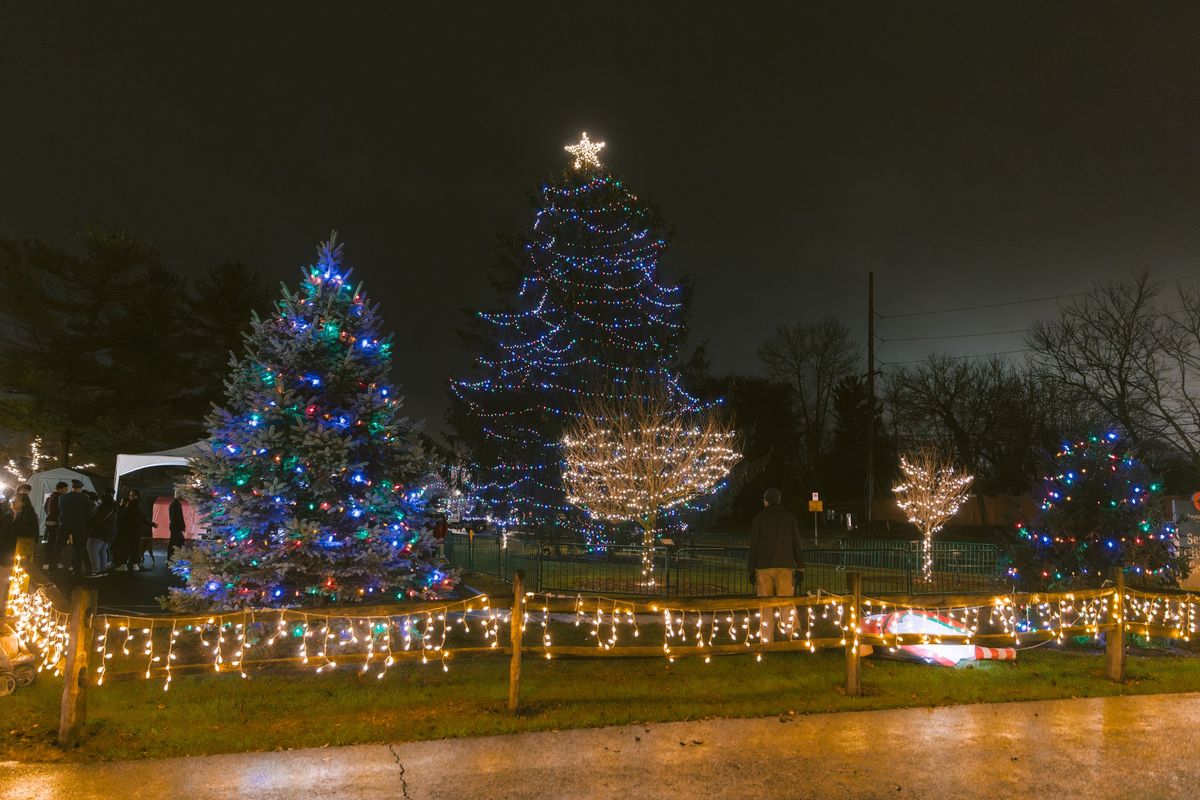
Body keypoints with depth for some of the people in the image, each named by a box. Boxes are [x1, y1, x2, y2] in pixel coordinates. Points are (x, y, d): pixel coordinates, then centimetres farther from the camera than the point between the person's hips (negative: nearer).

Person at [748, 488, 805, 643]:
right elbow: (796, 544, 6)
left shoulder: (759, 518, 4)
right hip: (785, 566, 1)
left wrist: (751, 569, 5)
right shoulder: (789, 518, 8)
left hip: (764, 567, -1)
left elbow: (753, 546, 1)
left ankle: (766, 642, 3)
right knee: (786, 605, -1)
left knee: (766, 608, 3)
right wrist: (800, 568, 9)